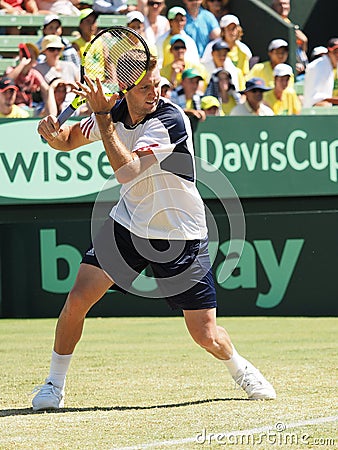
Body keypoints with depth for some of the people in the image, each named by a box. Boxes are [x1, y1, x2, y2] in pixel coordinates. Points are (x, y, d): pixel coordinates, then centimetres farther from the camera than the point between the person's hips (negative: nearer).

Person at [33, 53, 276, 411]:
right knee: (77, 299, -11)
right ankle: (54, 384, 7)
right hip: (128, 224, 4)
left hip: (181, 236, -4)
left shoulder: (170, 120, -25)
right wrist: (54, 135, -13)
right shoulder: (115, 112, -6)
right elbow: (69, 139, 11)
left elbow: (126, 170, -33)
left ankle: (239, 368, 30)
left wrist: (102, 118, -31)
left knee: (206, 336, -3)